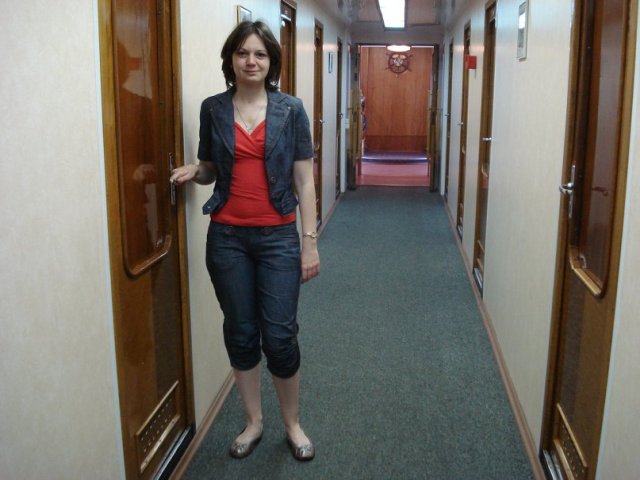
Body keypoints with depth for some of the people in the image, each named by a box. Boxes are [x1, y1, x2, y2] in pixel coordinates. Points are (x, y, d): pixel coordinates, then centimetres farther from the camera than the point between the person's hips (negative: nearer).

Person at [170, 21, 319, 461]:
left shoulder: (290, 109, -1)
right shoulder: (213, 109, 3)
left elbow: (304, 180, -1)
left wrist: (310, 241, -5)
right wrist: (193, 172, -9)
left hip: (278, 236, -2)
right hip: (227, 237, 2)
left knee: (280, 335, -1)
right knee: (241, 333, 9)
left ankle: (293, 424, 22)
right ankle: (254, 421, 29)